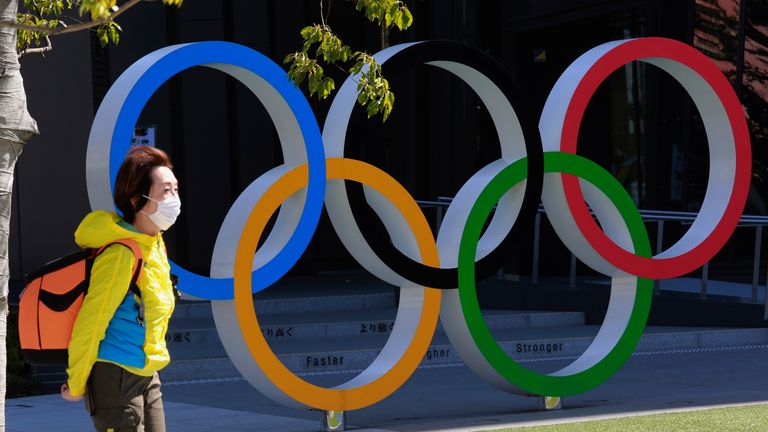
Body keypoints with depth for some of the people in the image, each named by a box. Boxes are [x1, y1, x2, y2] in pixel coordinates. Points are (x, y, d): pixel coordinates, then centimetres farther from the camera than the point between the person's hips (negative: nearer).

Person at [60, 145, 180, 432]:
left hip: (145, 376, 9)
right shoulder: (121, 255, -22)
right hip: (116, 377, -9)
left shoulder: (155, 245, 6)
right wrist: (76, 384, -11)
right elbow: (89, 323, -18)